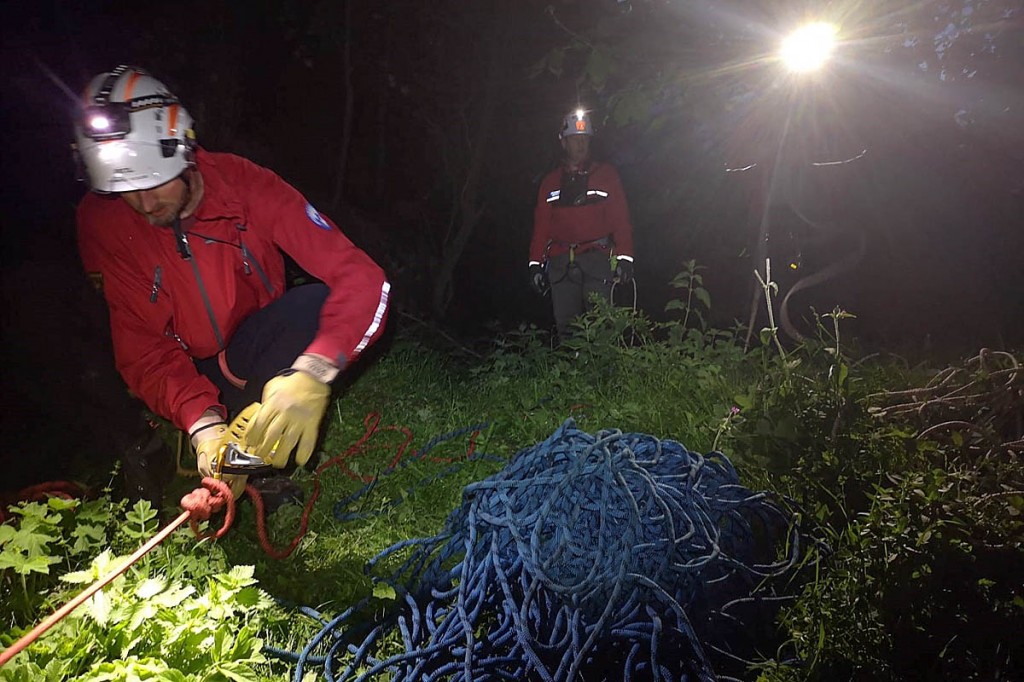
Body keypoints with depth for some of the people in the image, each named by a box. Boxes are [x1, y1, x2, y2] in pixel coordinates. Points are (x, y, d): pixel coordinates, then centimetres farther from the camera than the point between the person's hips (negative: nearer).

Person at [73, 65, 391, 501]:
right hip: (185, 368, 2)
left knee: (319, 303, -32)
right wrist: (202, 423, -36)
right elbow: (143, 350, -16)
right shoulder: (101, 221, -16)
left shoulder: (242, 184, -21)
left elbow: (363, 280, -31)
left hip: (254, 350, -1)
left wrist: (314, 371, -48)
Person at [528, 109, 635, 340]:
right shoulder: (551, 181, 16)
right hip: (561, 263, 2)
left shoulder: (606, 174, 10)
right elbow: (541, 224, 14)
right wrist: (535, 264, 7)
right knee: (565, 324, 1)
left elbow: (620, 219, 3)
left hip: (597, 258, -2)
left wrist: (624, 257, -7)